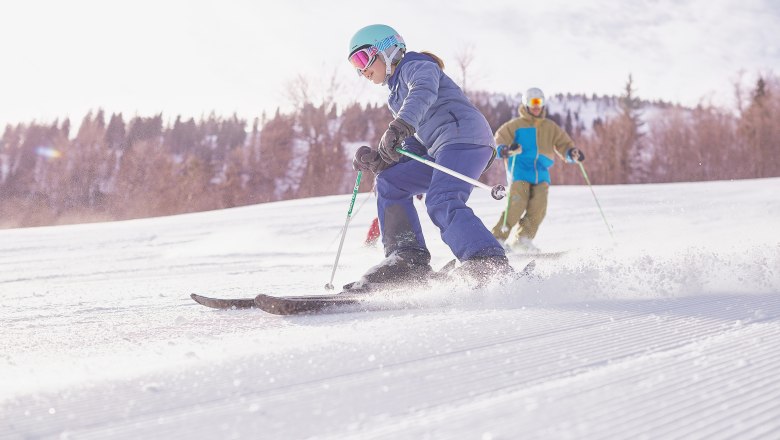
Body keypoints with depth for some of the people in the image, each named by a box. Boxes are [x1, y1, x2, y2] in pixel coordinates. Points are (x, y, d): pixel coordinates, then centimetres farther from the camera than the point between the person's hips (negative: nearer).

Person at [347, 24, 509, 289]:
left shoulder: (416, 64, 6)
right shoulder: (397, 95, 32)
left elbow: (424, 91, -20)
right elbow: (415, 146, 25)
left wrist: (399, 126, -38)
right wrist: (379, 161, 10)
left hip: (464, 137, -10)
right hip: (440, 151, 10)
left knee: (441, 203, -28)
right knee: (389, 183, 9)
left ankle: (492, 267, -39)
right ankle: (409, 259, -3)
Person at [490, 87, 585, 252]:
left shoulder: (551, 127, 20)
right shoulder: (515, 125, 9)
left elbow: (564, 144, 18)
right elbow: (499, 139, 2)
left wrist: (572, 153, -5)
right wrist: (504, 150, -22)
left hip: (541, 173, 4)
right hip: (520, 171, -3)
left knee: (538, 208, -16)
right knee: (517, 205, -20)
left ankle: (522, 240, -5)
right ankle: (497, 238, -12)